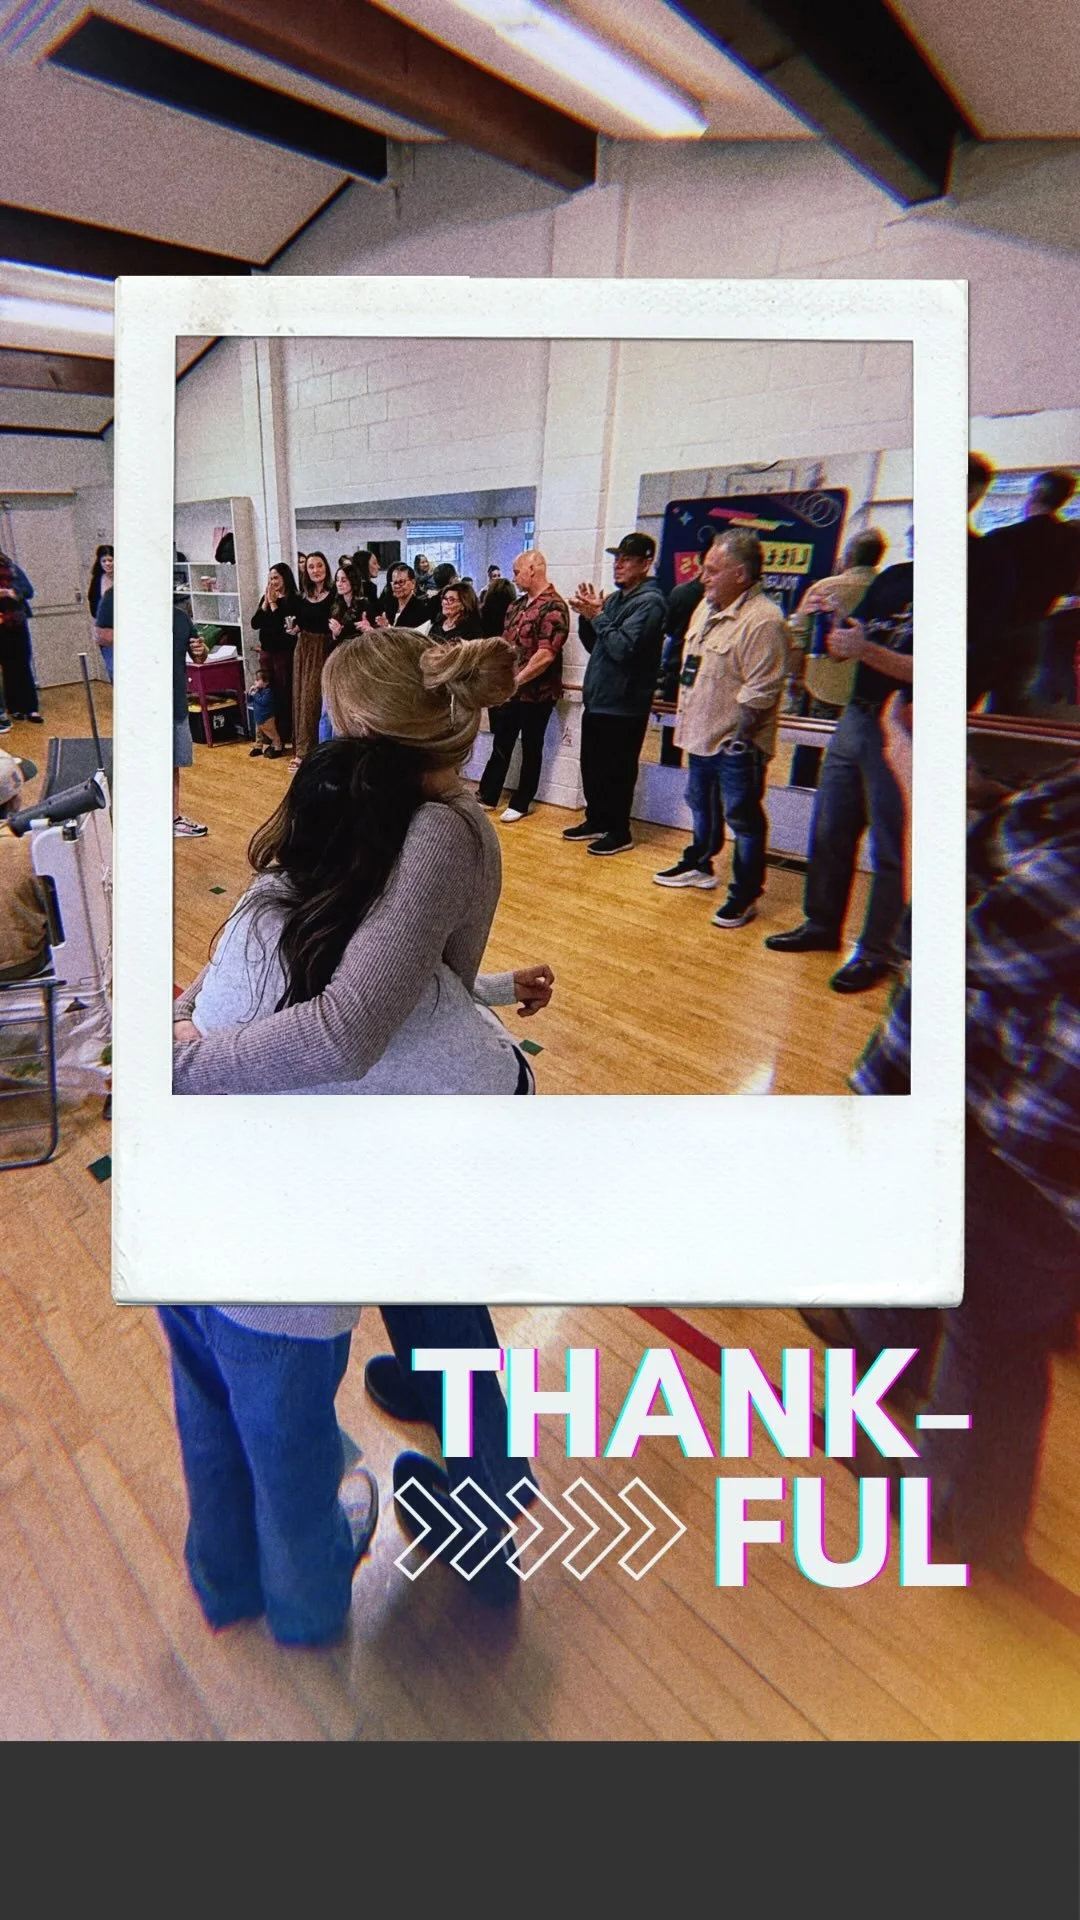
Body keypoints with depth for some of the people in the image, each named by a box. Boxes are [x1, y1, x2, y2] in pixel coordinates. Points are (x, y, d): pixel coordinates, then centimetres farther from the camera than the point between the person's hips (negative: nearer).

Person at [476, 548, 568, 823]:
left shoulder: (553, 607, -16)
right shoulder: (519, 604, 11)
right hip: (509, 691, 8)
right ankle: (487, 796, 24)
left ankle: (521, 803, 17)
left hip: (535, 693, -8)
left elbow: (546, 655, -24)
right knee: (501, 744, 14)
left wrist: (516, 680, -19)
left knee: (531, 748, 6)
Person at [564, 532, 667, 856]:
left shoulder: (650, 601, -12)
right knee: (591, 765, 15)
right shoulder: (614, 598, 14)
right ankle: (596, 821, 29)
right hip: (597, 699, 9)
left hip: (624, 705, -9)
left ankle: (620, 832, 11)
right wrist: (586, 616, 0)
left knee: (617, 771, -1)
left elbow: (623, 648, -23)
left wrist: (597, 615, -15)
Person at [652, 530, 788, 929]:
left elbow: (760, 692, -23)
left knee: (742, 817, 0)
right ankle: (699, 865, 42)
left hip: (737, 745, -9)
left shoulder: (763, 621, -20)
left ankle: (745, 895, 10)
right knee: (702, 804, 23)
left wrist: (738, 738, -20)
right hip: (702, 734, 9)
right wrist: (685, 717, 15)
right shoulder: (707, 606, 9)